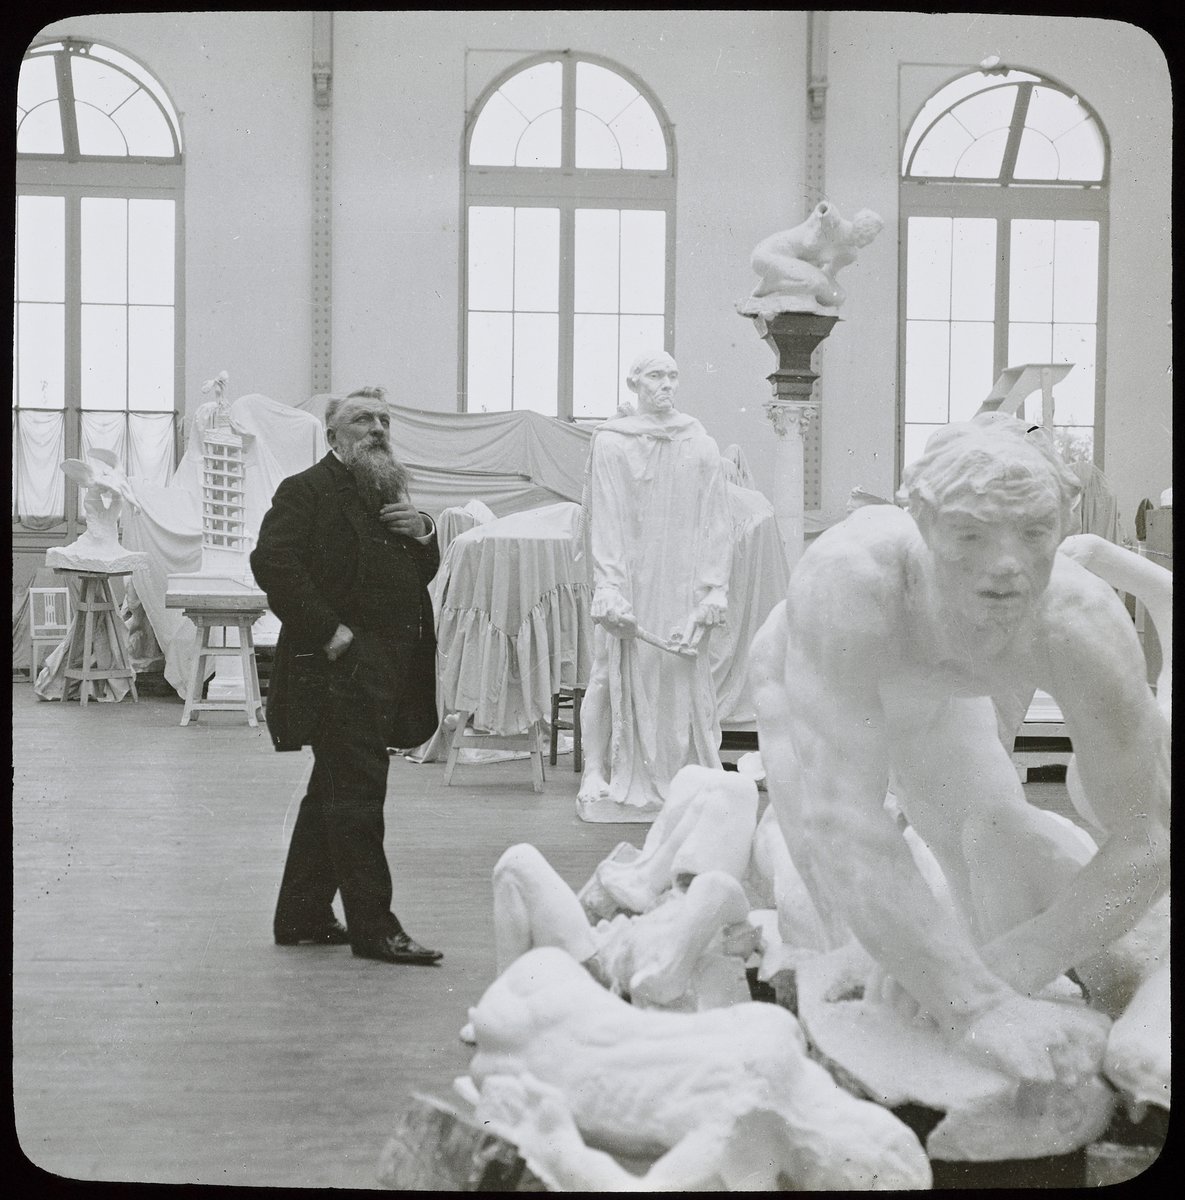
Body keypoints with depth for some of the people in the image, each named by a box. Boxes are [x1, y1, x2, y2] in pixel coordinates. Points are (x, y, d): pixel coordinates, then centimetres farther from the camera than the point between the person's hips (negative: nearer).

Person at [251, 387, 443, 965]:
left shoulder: (389, 495, 22)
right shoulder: (307, 490, -6)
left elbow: (422, 575, 24)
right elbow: (272, 562, -19)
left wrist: (423, 534, 2)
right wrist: (330, 632, -21)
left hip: (388, 667, 9)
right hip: (343, 667, -9)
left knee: (333, 795, 14)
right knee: (356, 794, -7)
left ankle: (302, 915, 24)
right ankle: (373, 926, -2)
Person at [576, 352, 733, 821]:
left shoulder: (702, 447, 7)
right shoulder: (610, 443, 2)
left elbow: (715, 523, 5)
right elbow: (603, 522, -3)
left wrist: (714, 590, -4)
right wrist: (609, 589, -12)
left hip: (683, 587, 2)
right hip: (630, 584, -1)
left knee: (685, 680, 2)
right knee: (622, 676, -1)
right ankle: (605, 779, 8)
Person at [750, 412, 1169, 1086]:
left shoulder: (1083, 626, -38)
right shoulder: (849, 580, -48)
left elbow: (1150, 841, -30)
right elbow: (842, 823, -51)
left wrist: (1006, 972, -40)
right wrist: (976, 1006, -54)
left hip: (941, 691, 3)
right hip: (807, 674, -3)